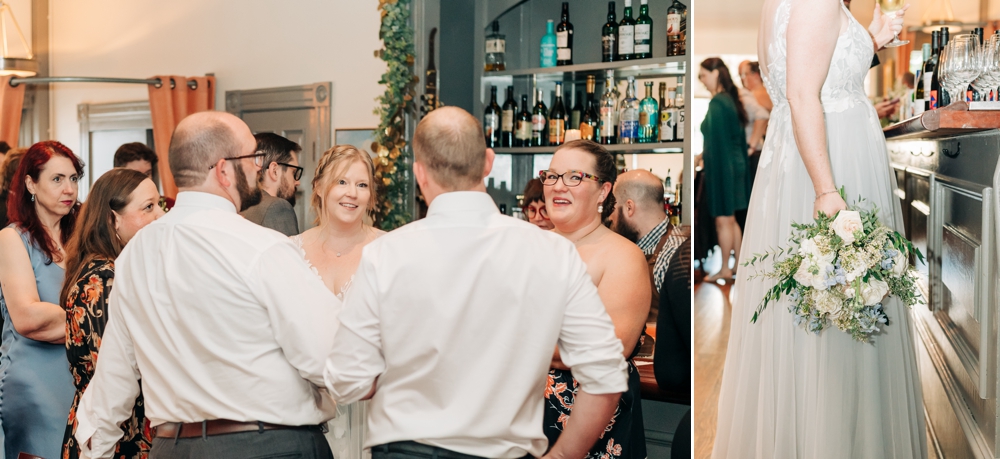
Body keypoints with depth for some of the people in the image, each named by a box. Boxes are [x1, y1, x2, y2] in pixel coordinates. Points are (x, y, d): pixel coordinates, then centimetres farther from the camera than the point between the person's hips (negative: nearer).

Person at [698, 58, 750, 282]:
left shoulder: (717, 103, -17)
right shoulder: (730, 99, 9)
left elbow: (717, 141, -18)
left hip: (722, 166, -9)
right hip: (736, 164, 9)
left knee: (723, 220, 0)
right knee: (731, 220, 15)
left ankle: (725, 270, 8)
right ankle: (739, 265, 21)